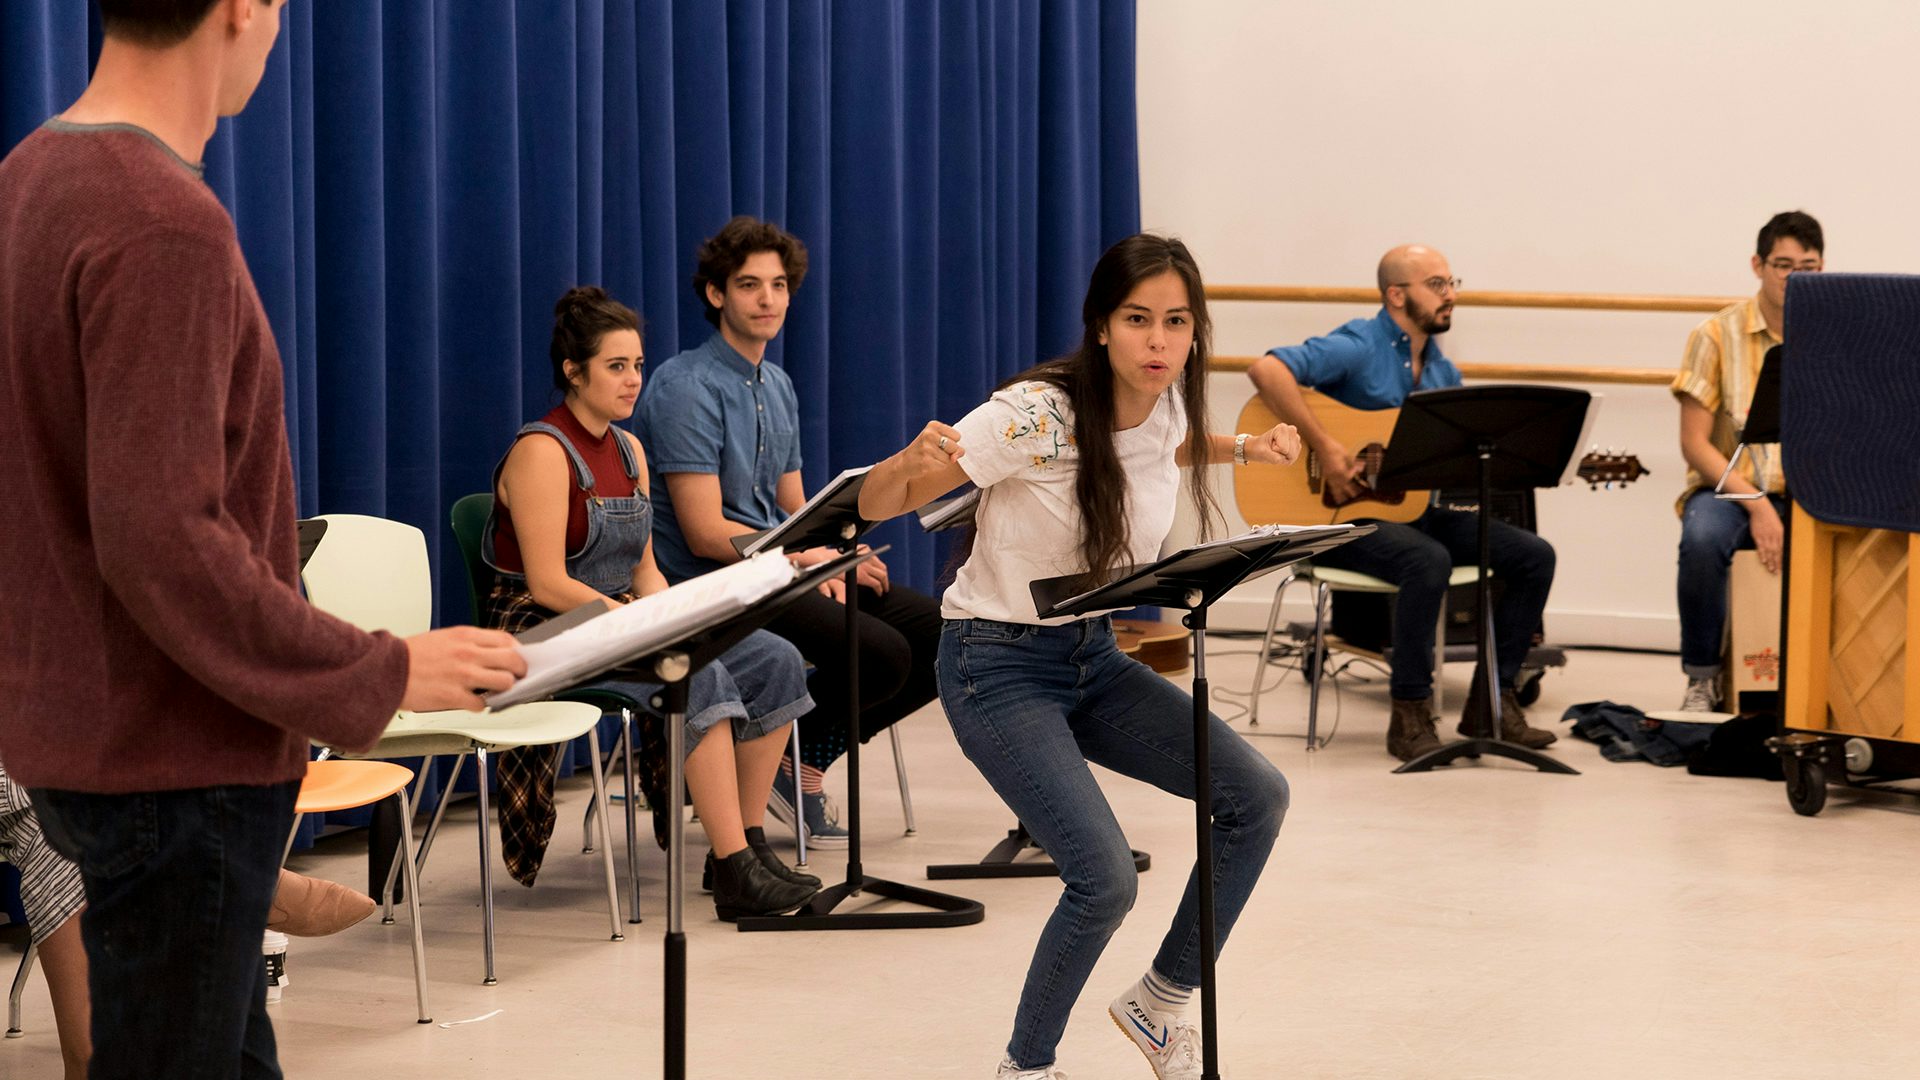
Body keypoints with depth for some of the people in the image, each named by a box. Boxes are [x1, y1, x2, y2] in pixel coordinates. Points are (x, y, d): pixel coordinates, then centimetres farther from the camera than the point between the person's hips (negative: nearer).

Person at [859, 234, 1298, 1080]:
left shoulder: (1168, 405, -5)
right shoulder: (1034, 414, -24)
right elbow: (874, 505, -21)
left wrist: (1245, 448, 5)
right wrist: (915, 462, -43)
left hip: (1095, 658, 7)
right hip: (999, 666, -7)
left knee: (1257, 796, -8)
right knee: (1105, 878, -21)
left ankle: (1162, 1000, 13)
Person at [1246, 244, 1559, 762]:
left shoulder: (1443, 371, 14)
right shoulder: (1357, 349, -11)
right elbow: (1265, 370, -26)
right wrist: (1325, 448, -29)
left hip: (1415, 509, 8)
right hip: (1342, 514, -8)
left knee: (1534, 555, -6)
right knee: (1429, 560, -36)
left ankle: (1492, 697, 2)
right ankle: (1410, 714, -24)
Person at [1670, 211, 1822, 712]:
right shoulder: (1719, 334, -3)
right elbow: (1694, 443, -6)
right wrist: (1756, 506, -18)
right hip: (1731, 488, -2)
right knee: (1702, 537, -36)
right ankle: (1702, 678, -16)